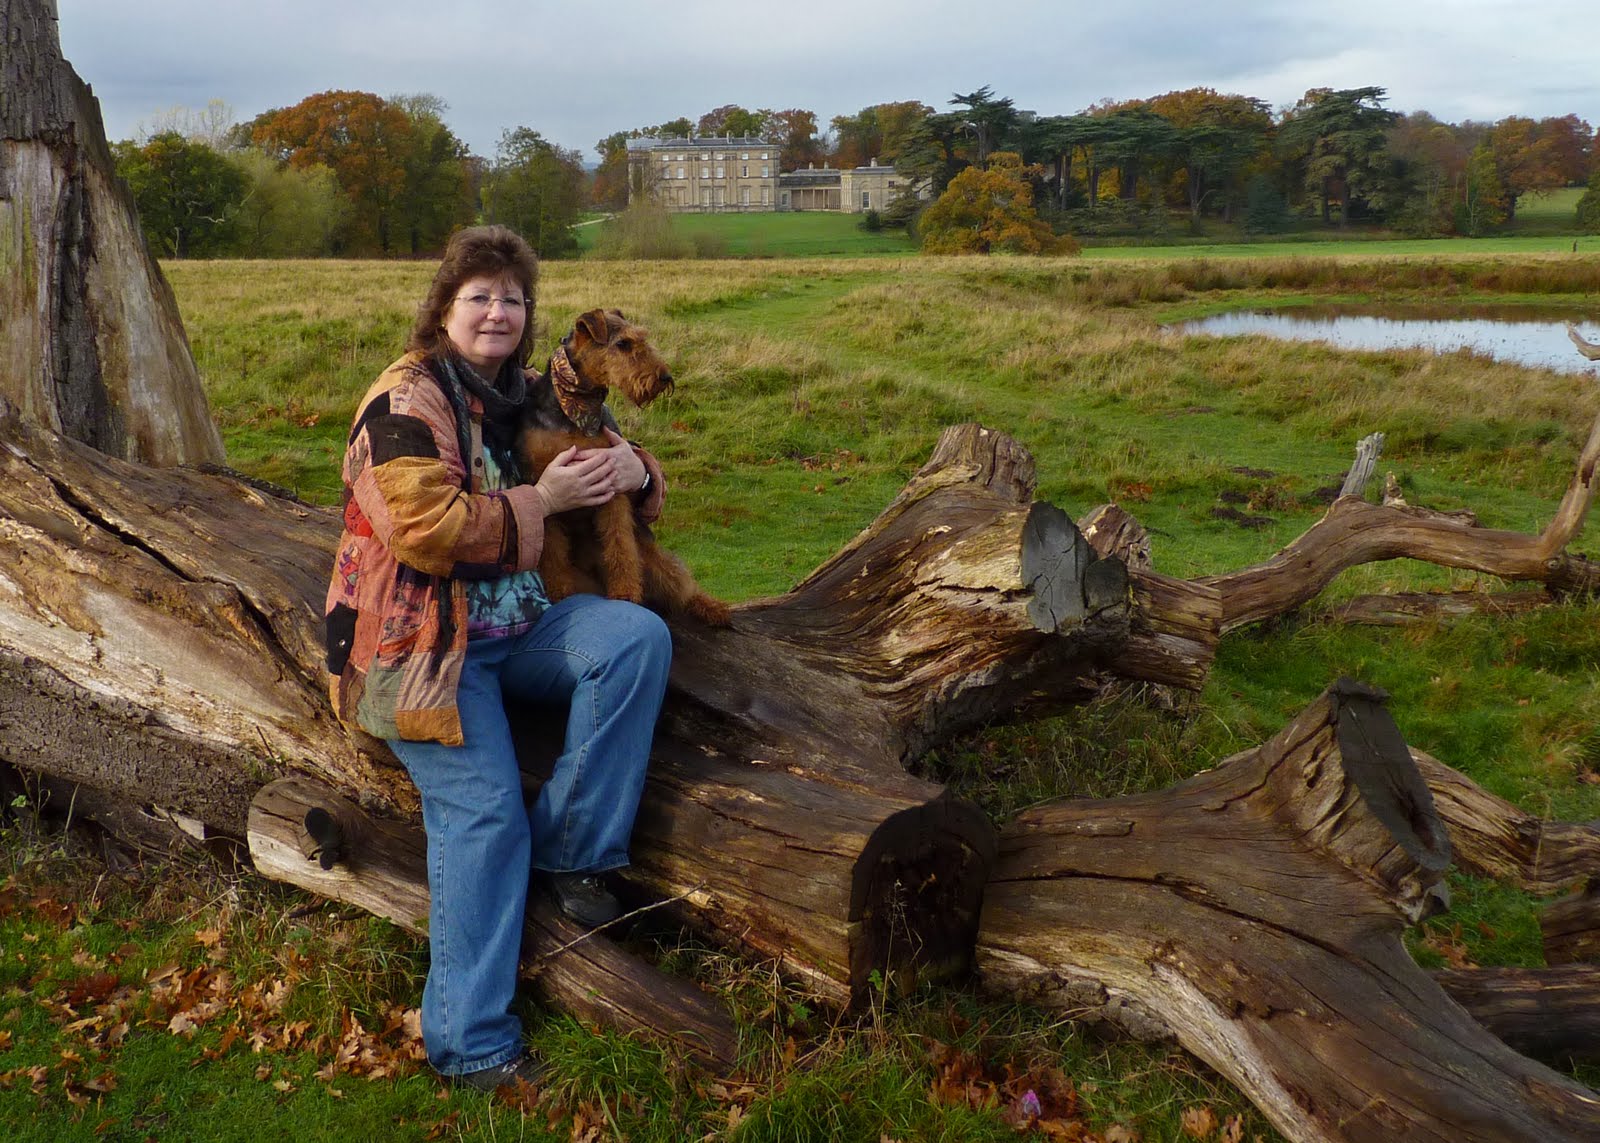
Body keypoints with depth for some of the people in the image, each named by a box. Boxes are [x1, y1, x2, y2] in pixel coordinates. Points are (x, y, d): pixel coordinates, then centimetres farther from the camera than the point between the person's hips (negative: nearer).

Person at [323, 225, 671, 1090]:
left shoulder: (525, 396, 13)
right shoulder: (408, 400, -9)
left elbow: (606, 455, 23)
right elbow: (428, 531, -21)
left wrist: (630, 469, -2)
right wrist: (541, 499, -16)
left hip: (518, 624, 6)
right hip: (421, 639, -6)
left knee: (639, 637, -21)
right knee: (483, 809, -19)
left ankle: (568, 851, -13)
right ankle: (470, 1043, -10)